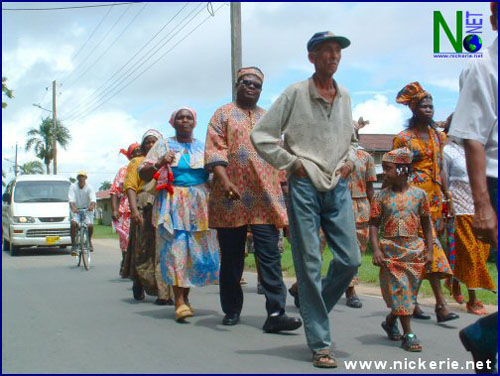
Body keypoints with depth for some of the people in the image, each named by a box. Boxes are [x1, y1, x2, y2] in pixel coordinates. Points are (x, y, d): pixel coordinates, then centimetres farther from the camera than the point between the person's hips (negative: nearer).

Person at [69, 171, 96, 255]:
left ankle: (89, 241, 10)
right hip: (76, 210, 0)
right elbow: (71, 199, -20)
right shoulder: (73, 187, -7)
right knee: (74, 223, -27)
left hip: (87, 210, 0)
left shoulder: (89, 187, -7)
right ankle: (74, 245, -20)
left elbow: (93, 199, -22)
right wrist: (73, 208, -41)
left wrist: (92, 206, -45)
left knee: (90, 225, -21)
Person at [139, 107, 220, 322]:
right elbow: (143, 174, 5)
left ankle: (185, 296, 16)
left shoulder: (202, 147, 16)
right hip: (173, 203, -3)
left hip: (200, 204, 3)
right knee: (175, 248, -14)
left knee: (198, 250, 1)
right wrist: (159, 163, -14)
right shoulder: (164, 146, 9)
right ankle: (179, 301, -16)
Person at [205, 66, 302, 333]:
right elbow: (214, 151, -5)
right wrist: (225, 181, -21)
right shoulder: (224, 114, 8)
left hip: (266, 198, 3)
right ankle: (231, 310, 20)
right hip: (231, 199, -2)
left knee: (270, 256, -7)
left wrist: (284, 187, 14)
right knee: (231, 257, 6)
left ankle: (275, 313, -11)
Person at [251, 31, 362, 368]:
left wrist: (350, 161, 10)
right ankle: (320, 344, 6)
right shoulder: (296, 94, -3)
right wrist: (292, 162, -6)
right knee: (310, 265, -2)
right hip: (305, 187, -5)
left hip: (339, 187, 5)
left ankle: (313, 310, 26)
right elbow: (261, 136, -3)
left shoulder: (345, 97, 13)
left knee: (350, 260, 1)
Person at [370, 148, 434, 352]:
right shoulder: (381, 196, 0)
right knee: (399, 290, -4)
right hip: (390, 250, -1)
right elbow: (374, 224, 0)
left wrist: (429, 250, 3)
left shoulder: (419, 194, 2)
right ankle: (409, 334, 0)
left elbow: (427, 224, 7)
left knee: (409, 291, 9)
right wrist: (376, 249, -11)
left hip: (414, 249, 2)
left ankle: (391, 321, 32)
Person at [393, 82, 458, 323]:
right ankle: (441, 303, -16)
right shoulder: (403, 138, -2)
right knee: (430, 243, -14)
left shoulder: (437, 136, 14)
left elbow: (441, 170, 15)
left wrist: (448, 196, 7)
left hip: (434, 195, 6)